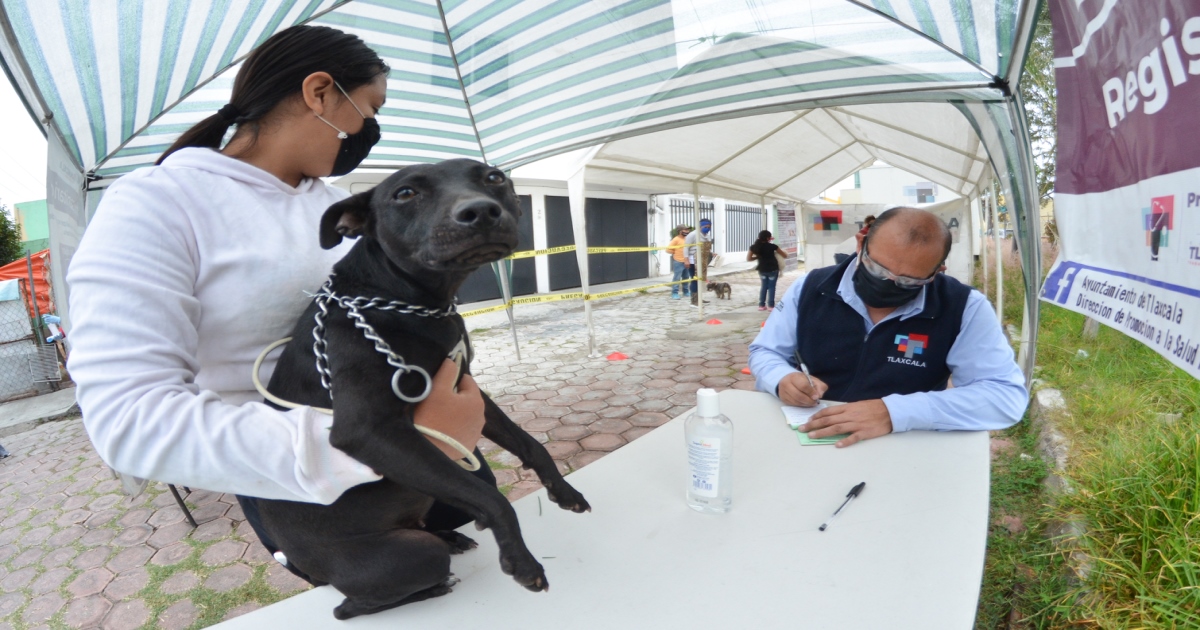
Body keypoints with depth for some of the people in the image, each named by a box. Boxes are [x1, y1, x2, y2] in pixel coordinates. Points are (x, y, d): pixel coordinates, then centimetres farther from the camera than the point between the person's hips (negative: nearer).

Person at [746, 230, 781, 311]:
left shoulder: (754, 247, -5)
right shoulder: (772, 246, -12)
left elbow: (748, 258, 0)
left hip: (762, 270, 3)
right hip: (773, 269, -3)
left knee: (763, 287, 15)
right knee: (771, 287, 6)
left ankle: (761, 305, 15)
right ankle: (770, 305, 6)